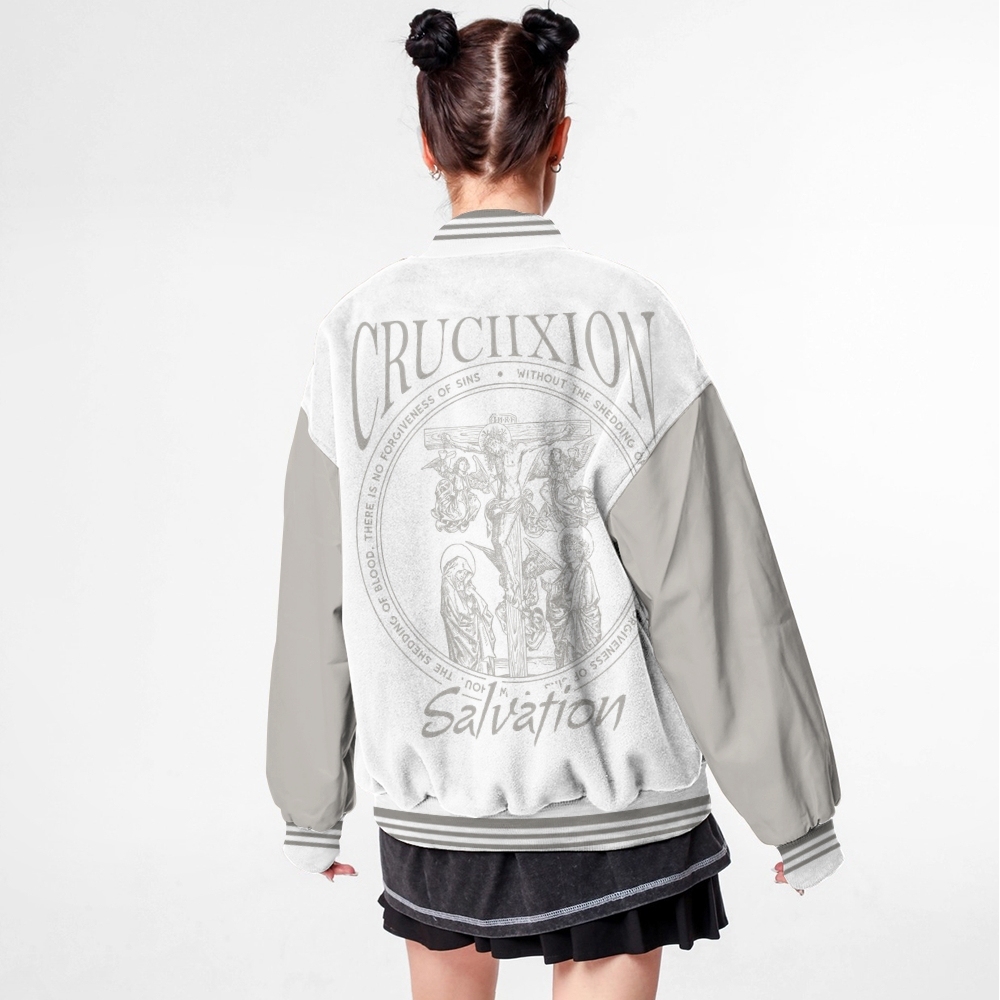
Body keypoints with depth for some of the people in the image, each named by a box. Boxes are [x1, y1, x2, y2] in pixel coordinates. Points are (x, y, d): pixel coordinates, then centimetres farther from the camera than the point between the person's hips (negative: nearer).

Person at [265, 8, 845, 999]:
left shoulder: (358, 332, -7)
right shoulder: (628, 316, -13)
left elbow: (316, 600, -2)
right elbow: (714, 589, -12)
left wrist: (311, 806, 12)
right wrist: (794, 806, -1)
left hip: (429, 790, 3)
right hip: (613, 800, -2)